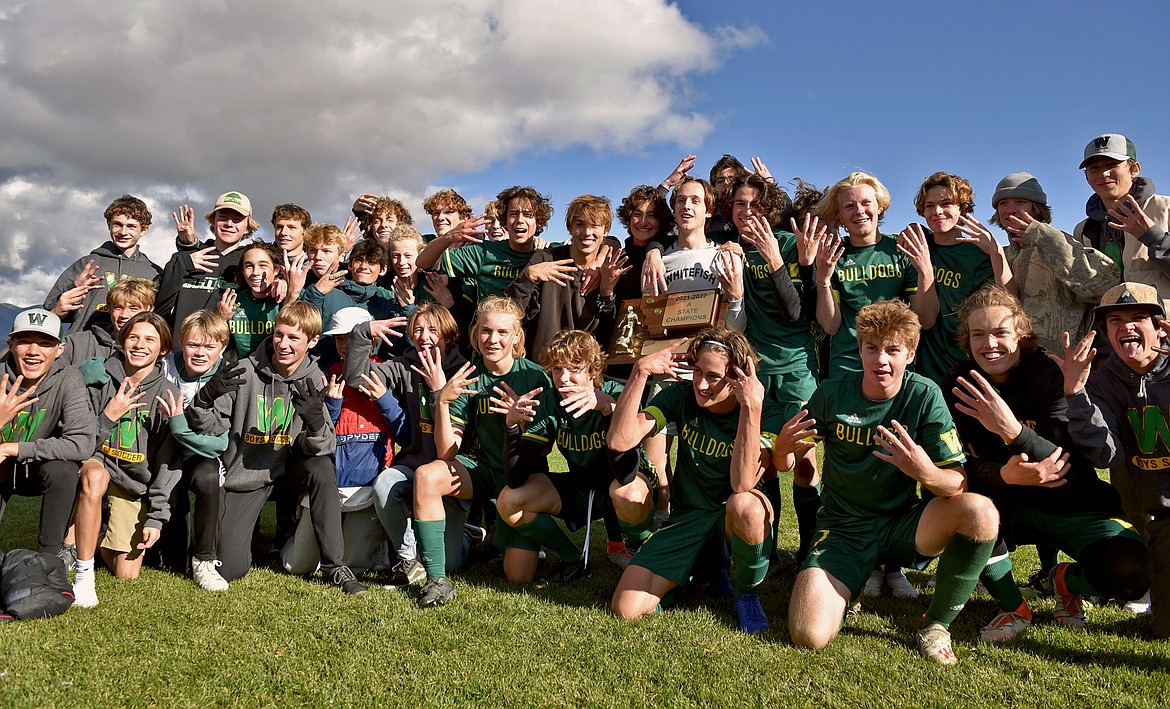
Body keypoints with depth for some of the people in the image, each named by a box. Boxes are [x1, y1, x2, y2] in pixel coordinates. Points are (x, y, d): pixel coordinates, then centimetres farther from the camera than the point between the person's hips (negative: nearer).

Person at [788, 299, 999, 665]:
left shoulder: (924, 395, -9)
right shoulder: (833, 392, -8)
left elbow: (959, 483, -13)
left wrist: (928, 474, -36)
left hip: (902, 525, 1)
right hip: (843, 528, -1)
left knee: (981, 513, -29)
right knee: (809, 635, -22)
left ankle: (936, 624, -5)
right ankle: (858, 582, 13)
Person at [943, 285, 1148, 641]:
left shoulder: (1050, 376, -19)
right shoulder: (961, 384, -10)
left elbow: (1074, 472, -29)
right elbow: (960, 467, -15)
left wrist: (1013, 430, -47)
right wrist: (1005, 475, -38)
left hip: (1075, 507, -2)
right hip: (1013, 507, 2)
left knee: (1130, 576, -28)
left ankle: (1068, 580, 11)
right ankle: (1013, 608, -4)